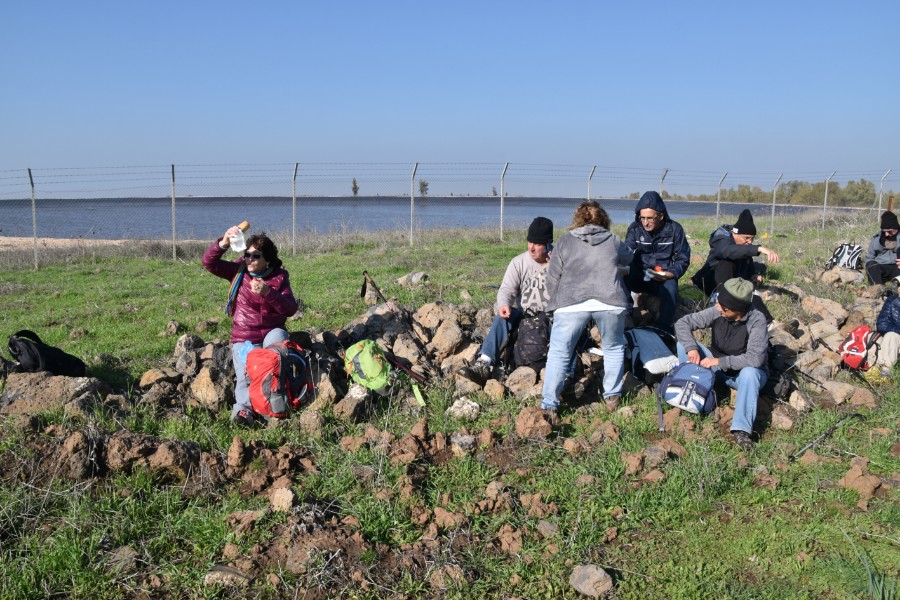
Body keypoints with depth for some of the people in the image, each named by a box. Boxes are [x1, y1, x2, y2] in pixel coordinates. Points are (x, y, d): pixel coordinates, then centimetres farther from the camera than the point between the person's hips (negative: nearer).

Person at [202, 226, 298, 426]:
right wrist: (223, 243, -25)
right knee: (246, 375, -24)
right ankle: (244, 407, -42)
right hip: (244, 339, 1)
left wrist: (268, 293, -26)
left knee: (278, 336, -36)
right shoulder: (239, 271, 4)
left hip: (271, 333, 0)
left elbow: (290, 309, -10)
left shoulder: (279, 276, 0)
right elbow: (209, 262, -8)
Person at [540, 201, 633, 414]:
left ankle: (549, 405, 5)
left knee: (559, 354, 7)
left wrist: (558, 301, 26)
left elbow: (552, 279, 12)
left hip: (571, 303, -1)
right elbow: (630, 258, 38)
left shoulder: (564, 242, 16)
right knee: (613, 349, 22)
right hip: (610, 302, 1)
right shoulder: (613, 240, 20)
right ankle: (612, 397, 26)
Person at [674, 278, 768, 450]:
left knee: (749, 373, -40)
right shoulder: (717, 312, -17)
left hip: (742, 373, -4)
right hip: (718, 367, 4)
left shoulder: (756, 320, -26)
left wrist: (720, 361, -34)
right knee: (683, 344, -15)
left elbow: (755, 358, -35)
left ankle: (741, 429, -35)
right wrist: (692, 348, -29)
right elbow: (682, 323, -13)